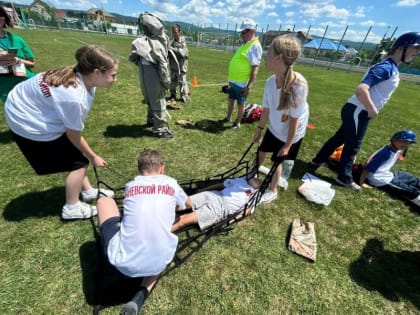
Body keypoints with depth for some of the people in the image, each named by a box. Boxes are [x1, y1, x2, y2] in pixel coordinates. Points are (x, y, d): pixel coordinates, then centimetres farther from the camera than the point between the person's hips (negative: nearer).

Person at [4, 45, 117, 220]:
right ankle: (72, 208, 13)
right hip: (28, 122, -8)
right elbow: (74, 136, -22)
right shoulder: (73, 97, -37)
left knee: (75, 154, 15)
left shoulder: (81, 77, -11)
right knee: (78, 161, -4)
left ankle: (88, 191, 31)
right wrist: (93, 157, -8)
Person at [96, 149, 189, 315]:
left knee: (104, 200, 19)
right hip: (159, 264, 0)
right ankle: (142, 295, 15)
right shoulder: (171, 184, 8)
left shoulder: (130, 186, 9)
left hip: (123, 264, 1)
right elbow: (182, 205, 31)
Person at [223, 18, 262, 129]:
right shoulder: (245, 44, 13)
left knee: (240, 104, 4)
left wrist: (249, 86, -24)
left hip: (242, 83, -9)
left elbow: (255, 68, -21)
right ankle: (228, 118, 36)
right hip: (234, 81, 9)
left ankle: (237, 123, 18)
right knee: (231, 100, 19)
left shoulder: (255, 46, -15)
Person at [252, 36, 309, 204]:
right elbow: (266, 108, -3)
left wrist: (287, 145, -19)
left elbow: (295, 120, -26)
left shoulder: (298, 86, -33)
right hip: (274, 128, 5)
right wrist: (259, 129, 7)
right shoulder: (270, 81, -15)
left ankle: (272, 191, 37)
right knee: (261, 151, 19)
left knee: (277, 161, 9)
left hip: (291, 133, -5)